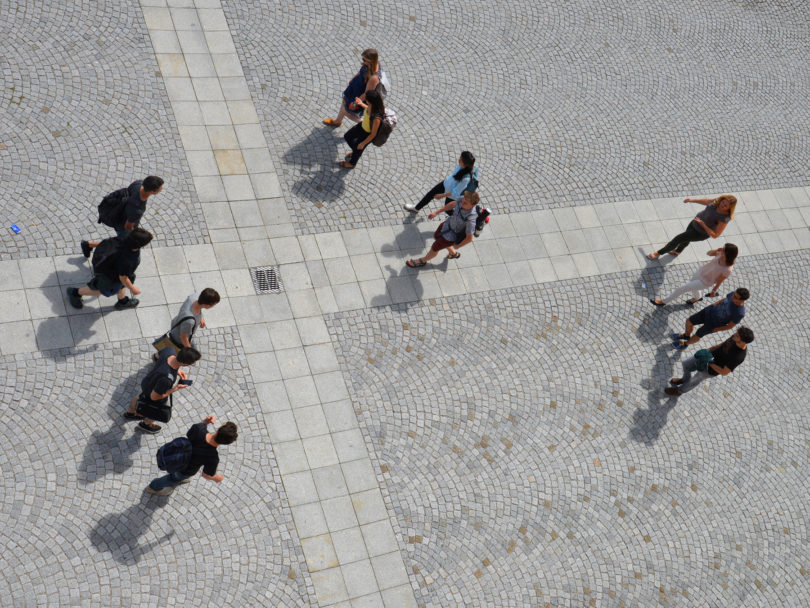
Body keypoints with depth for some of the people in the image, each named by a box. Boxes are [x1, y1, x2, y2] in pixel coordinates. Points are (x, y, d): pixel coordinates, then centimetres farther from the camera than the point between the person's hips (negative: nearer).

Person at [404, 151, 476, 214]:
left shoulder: (466, 178, -42)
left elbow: (456, 192, -29)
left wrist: (442, 195, -20)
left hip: (452, 195, -7)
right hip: (447, 183, 7)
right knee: (430, 194, 23)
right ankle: (416, 208, 49)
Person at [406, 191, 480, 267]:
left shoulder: (470, 220, -43)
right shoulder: (464, 199, -26)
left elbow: (469, 239, -27)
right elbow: (453, 204, -3)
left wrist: (458, 246, -8)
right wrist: (436, 212, 5)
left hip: (452, 235, -6)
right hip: (449, 222, 6)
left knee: (434, 248, 15)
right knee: (436, 236, 32)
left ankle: (422, 261, 49)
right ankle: (453, 253, 57)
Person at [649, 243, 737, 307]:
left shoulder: (727, 270, -35)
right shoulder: (721, 255, -24)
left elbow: (719, 282, -19)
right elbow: (708, 253, -7)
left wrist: (713, 291, -2)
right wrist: (716, 250, -28)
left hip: (704, 282, -6)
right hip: (701, 272, 6)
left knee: (680, 289, 4)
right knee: (691, 284, 35)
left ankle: (664, 301, 28)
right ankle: (697, 297, 68)